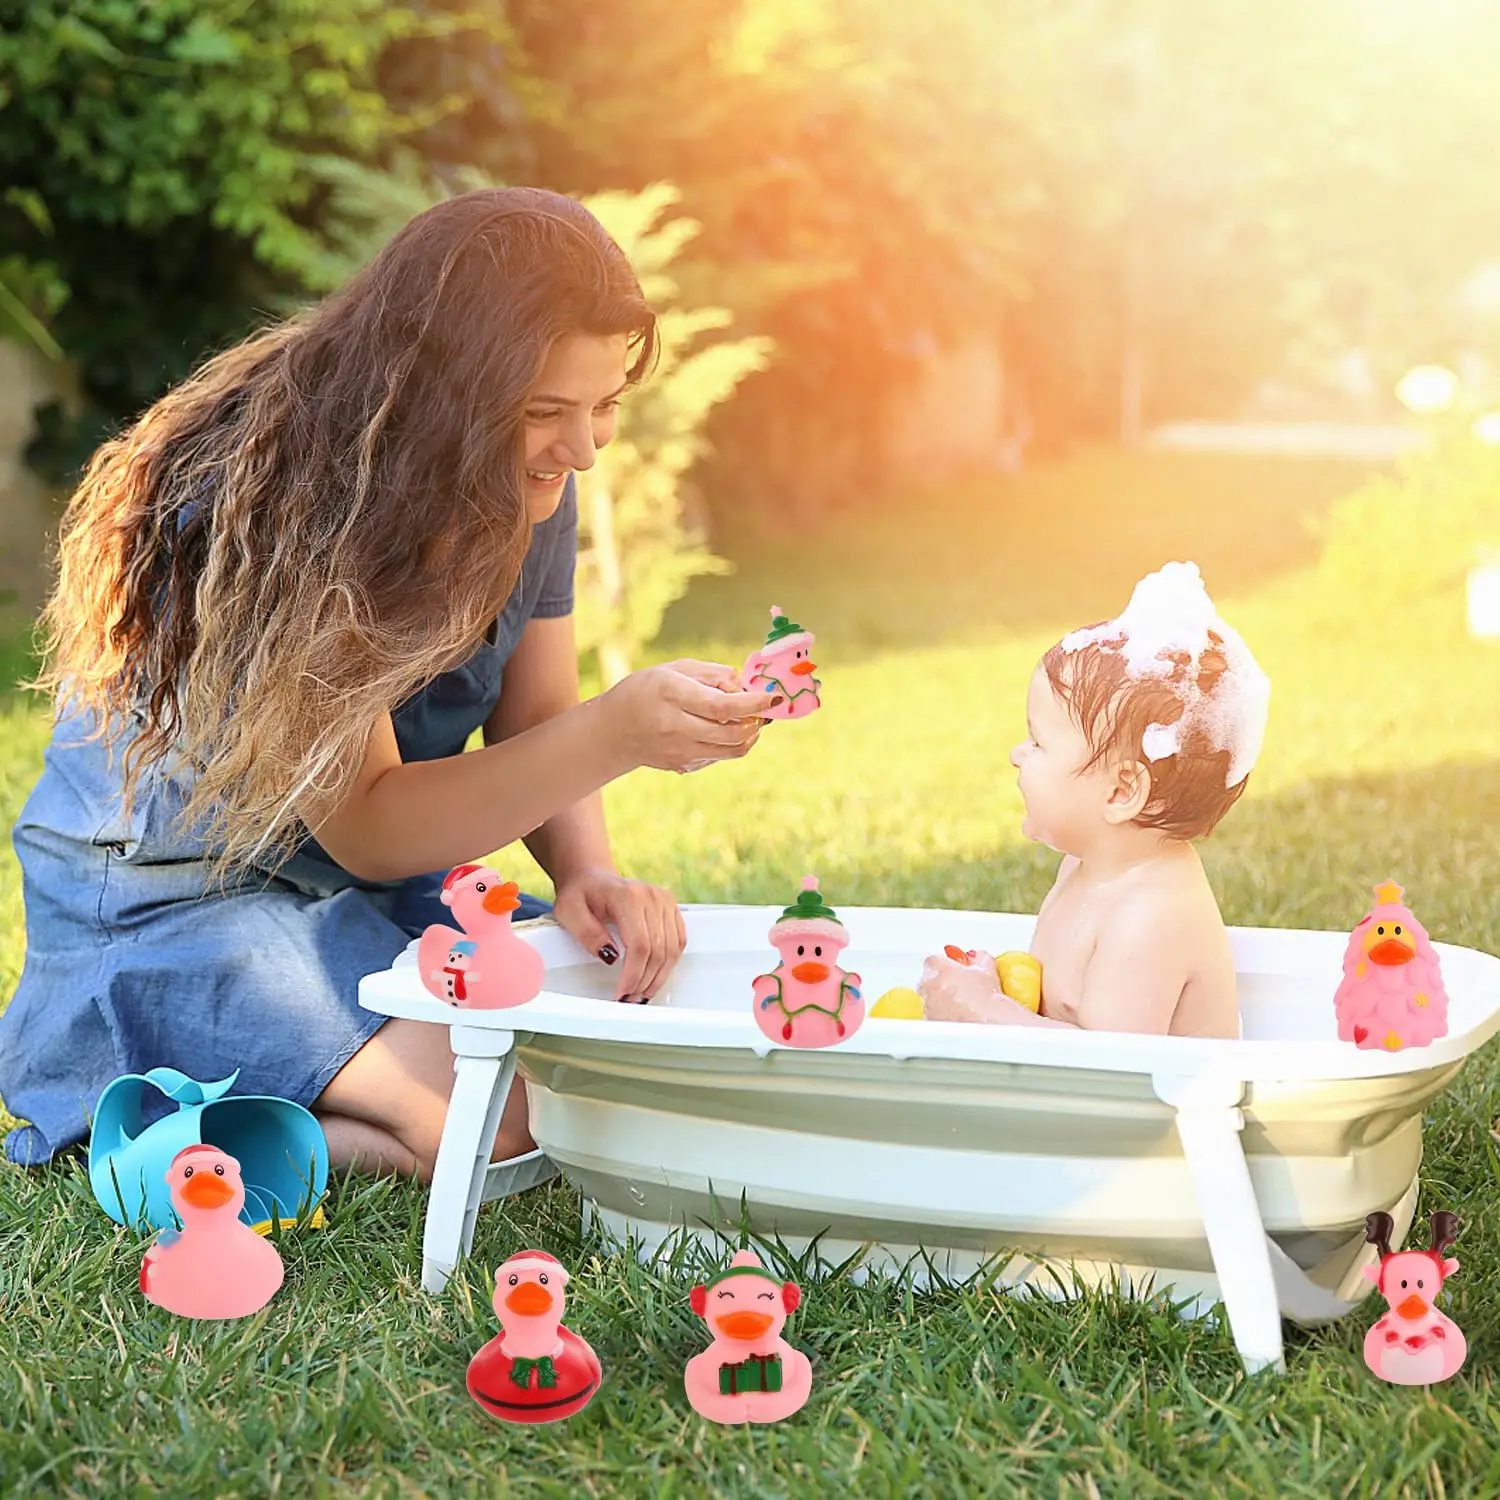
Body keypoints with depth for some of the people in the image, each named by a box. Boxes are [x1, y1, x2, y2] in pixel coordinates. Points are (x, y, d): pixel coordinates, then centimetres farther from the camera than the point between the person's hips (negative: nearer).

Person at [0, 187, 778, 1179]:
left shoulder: (532, 494, -5)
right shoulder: (272, 509, -27)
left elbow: (536, 727, 3)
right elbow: (363, 825, -26)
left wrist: (590, 874, -19)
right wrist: (616, 734, -38)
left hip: (378, 886, 8)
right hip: (169, 899, -8)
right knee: (499, 1115, -27)